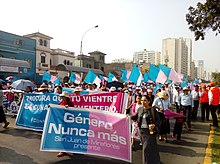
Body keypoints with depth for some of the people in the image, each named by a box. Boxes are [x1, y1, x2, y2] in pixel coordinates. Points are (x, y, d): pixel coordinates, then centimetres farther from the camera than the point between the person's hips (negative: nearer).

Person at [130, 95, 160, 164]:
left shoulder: (153, 110, -12)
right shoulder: (140, 109, 2)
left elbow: (158, 120, -8)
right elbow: (135, 116, 16)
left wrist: (154, 125, -26)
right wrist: (130, 117, -2)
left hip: (150, 131, -5)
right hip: (142, 130, 6)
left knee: (147, 148, -5)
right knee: (145, 147, 16)